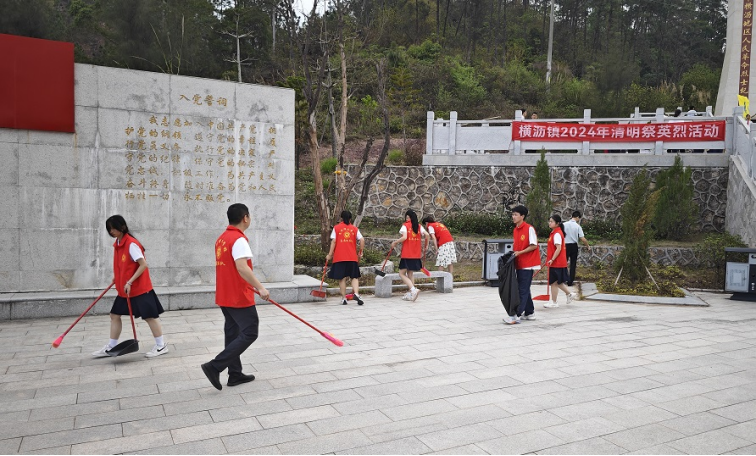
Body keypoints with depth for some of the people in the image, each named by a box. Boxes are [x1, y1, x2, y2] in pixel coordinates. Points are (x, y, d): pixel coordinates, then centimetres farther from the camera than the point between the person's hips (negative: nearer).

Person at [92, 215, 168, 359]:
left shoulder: (131, 244, -19)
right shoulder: (117, 244, 8)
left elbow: (143, 264, -22)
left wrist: (130, 282, -22)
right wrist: (116, 276, 11)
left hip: (139, 288, -9)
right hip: (123, 289, 9)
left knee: (149, 316, -1)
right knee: (115, 315, 11)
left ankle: (161, 346, 10)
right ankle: (110, 347, 23)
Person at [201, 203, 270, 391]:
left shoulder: (222, 238, 11)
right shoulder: (239, 240, -18)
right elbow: (242, 268, -28)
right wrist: (260, 287, -27)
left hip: (225, 296, 9)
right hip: (240, 298, -9)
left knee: (233, 334, 15)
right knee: (249, 333, -3)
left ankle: (235, 374, 22)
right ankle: (215, 367, -7)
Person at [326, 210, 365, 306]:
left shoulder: (336, 228, 5)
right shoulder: (354, 228, 9)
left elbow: (333, 241, -2)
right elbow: (362, 240, -1)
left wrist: (330, 254, 0)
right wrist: (361, 252, 8)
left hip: (339, 257, -1)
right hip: (352, 257, 1)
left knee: (342, 278, 5)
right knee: (355, 277, 6)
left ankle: (344, 298, 6)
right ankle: (356, 293, -15)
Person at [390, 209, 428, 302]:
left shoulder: (405, 225, -5)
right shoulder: (419, 226, 9)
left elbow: (404, 237, -19)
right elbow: (426, 235, -2)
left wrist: (394, 243, -6)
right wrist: (425, 246, 11)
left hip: (407, 254, -6)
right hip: (416, 254, 6)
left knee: (402, 273, 0)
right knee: (410, 273, 16)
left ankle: (413, 290, -18)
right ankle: (410, 294, 13)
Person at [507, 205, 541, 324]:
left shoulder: (529, 228, -12)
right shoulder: (515, 230, 11)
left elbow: (534, 245, -14)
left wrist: (520, 252, -17)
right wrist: (513, 253, 2)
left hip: (527, 264, -8)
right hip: (519, 264, 8)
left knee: (523, 290, -8)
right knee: (524, 290, 14)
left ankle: (517, 316, -10)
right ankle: (530, 313, 25)